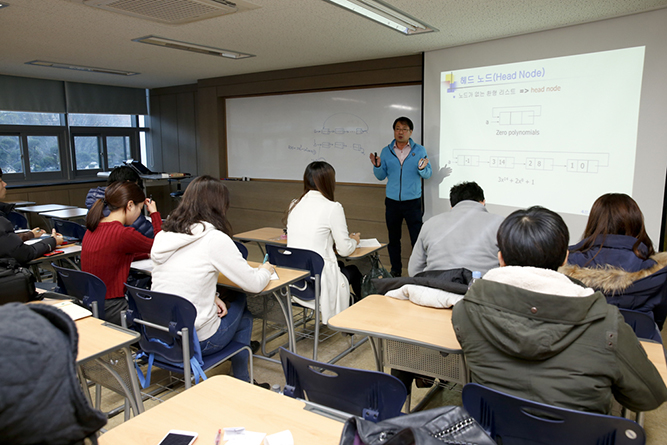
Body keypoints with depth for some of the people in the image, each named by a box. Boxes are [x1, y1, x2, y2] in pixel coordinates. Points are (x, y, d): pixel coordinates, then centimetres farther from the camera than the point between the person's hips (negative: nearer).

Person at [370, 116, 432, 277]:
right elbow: (381, 176, 8)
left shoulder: (419, 150, 2)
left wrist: (422, 168, -24)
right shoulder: (386, 151, 8)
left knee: (417, 239, -4)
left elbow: (428, 175, -3)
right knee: (393, 239, 10)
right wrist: (377, 166, -12)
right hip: (392, 202, 2)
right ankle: (395, 271, 22)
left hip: (413, 202, -2)